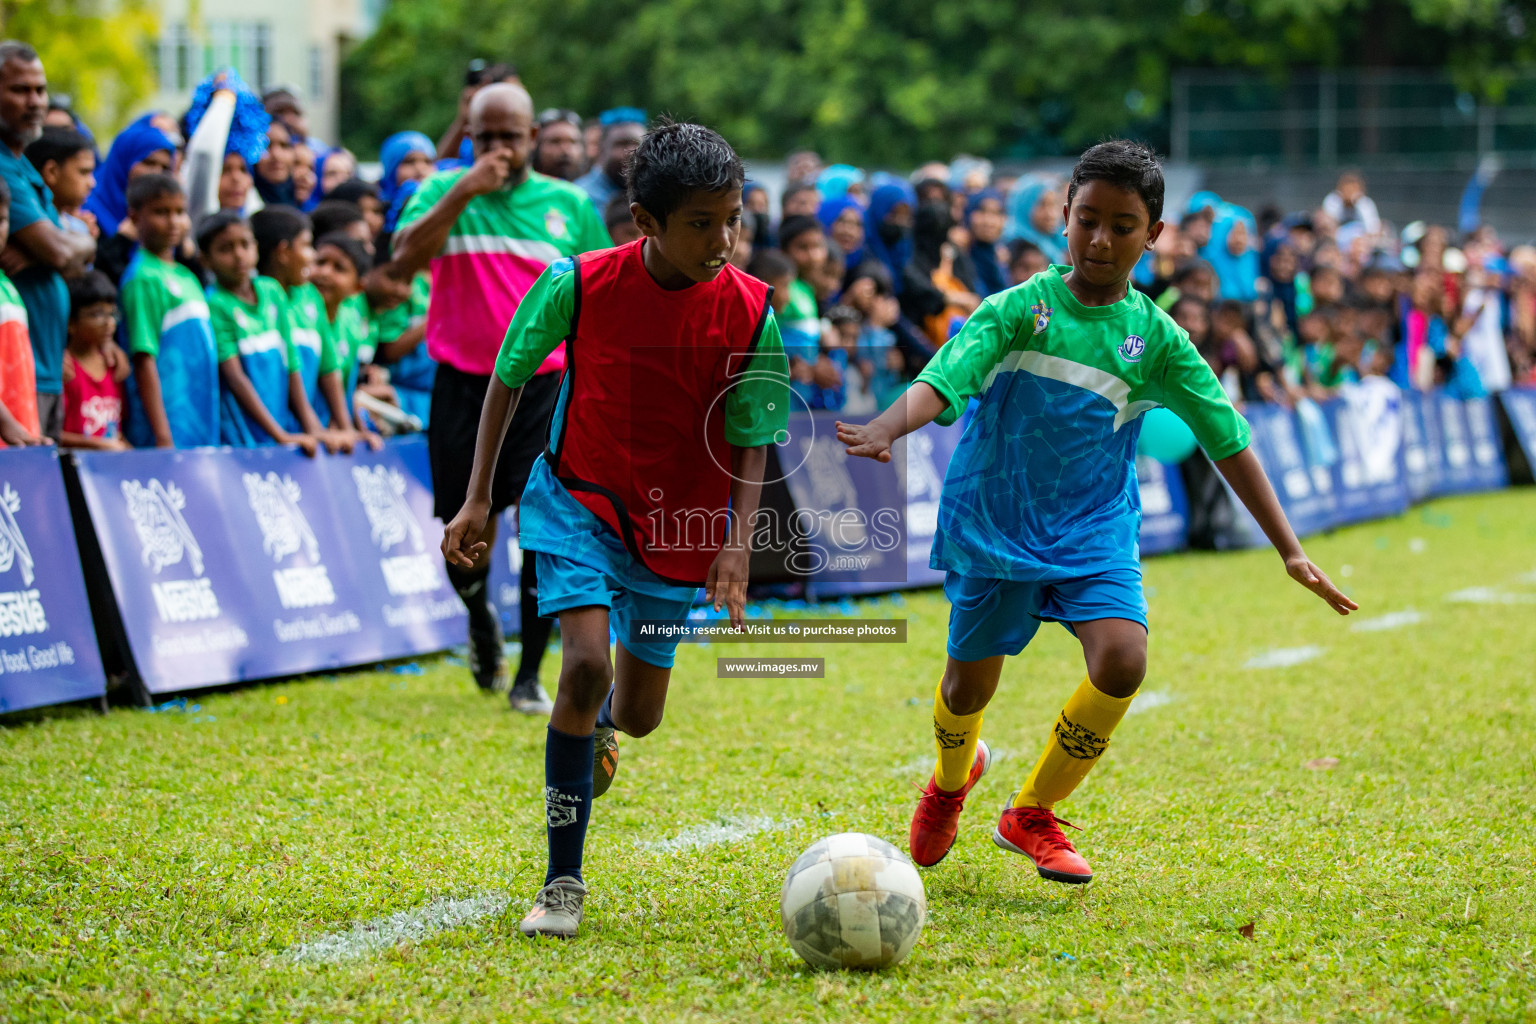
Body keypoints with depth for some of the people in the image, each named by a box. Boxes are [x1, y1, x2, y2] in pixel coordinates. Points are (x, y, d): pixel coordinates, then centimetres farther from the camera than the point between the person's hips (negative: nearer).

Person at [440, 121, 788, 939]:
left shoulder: (749, 312, -15)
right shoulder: (580, 285, -17)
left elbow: (752, 443, -6)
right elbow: (509, 376, -1)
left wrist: (739, 543, -19)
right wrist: (478, 497, -2)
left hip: (678, 525, 2)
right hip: (580, 502, -2)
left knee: (638, 715, 10)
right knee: (585, 665, -22)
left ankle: (597, 722, 52)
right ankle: (563, 881, -11)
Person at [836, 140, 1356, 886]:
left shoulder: (1155, 337, -1)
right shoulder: (1017, 310, -7)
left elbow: (1228, 440, 2)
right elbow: (943, 380, -21)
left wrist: (1289, 550, 0)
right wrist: (885, 431, -44)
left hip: (1095, 528, 1)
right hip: (995, 520, -1)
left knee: (1121, 660, -20)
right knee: (969, 686, 6)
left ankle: (1033, 813, 3)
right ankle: (952, 778, 45)